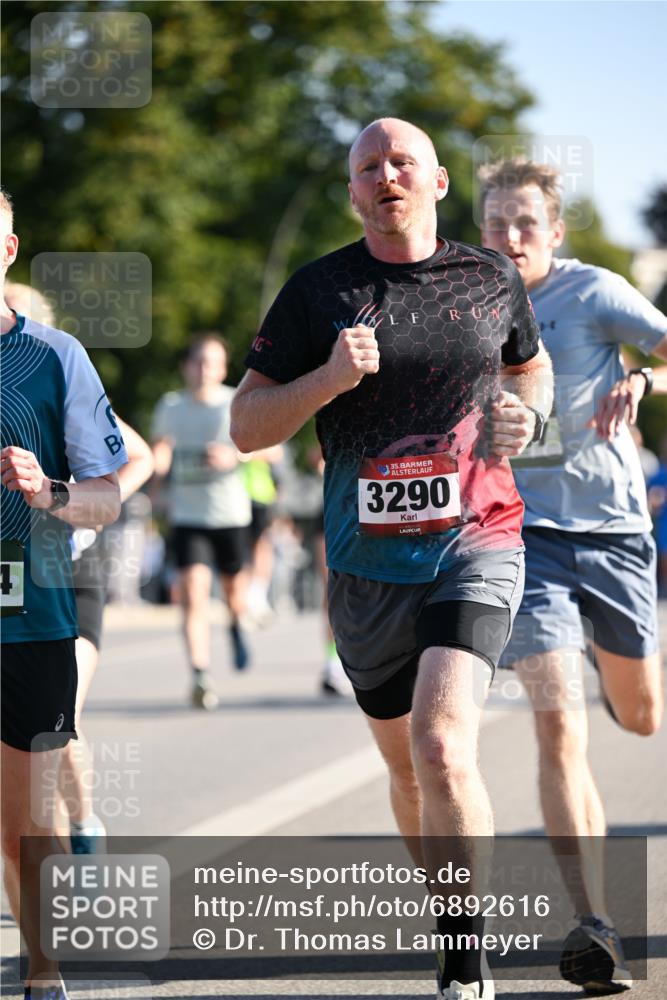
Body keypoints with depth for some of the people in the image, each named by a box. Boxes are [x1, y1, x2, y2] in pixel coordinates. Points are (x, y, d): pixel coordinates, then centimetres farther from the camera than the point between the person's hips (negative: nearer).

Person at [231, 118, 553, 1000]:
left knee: (443, 745, -21)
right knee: (406, 763, 14)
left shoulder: (491, 280, 5)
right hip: (368, 563, 2)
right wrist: (330, 377, -16)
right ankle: (452, 909, 38)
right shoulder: (318, 292, 1)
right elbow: (246, 425, 0)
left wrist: (524, 412, 4)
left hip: (476, 542, -2)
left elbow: (531, 366, 26)